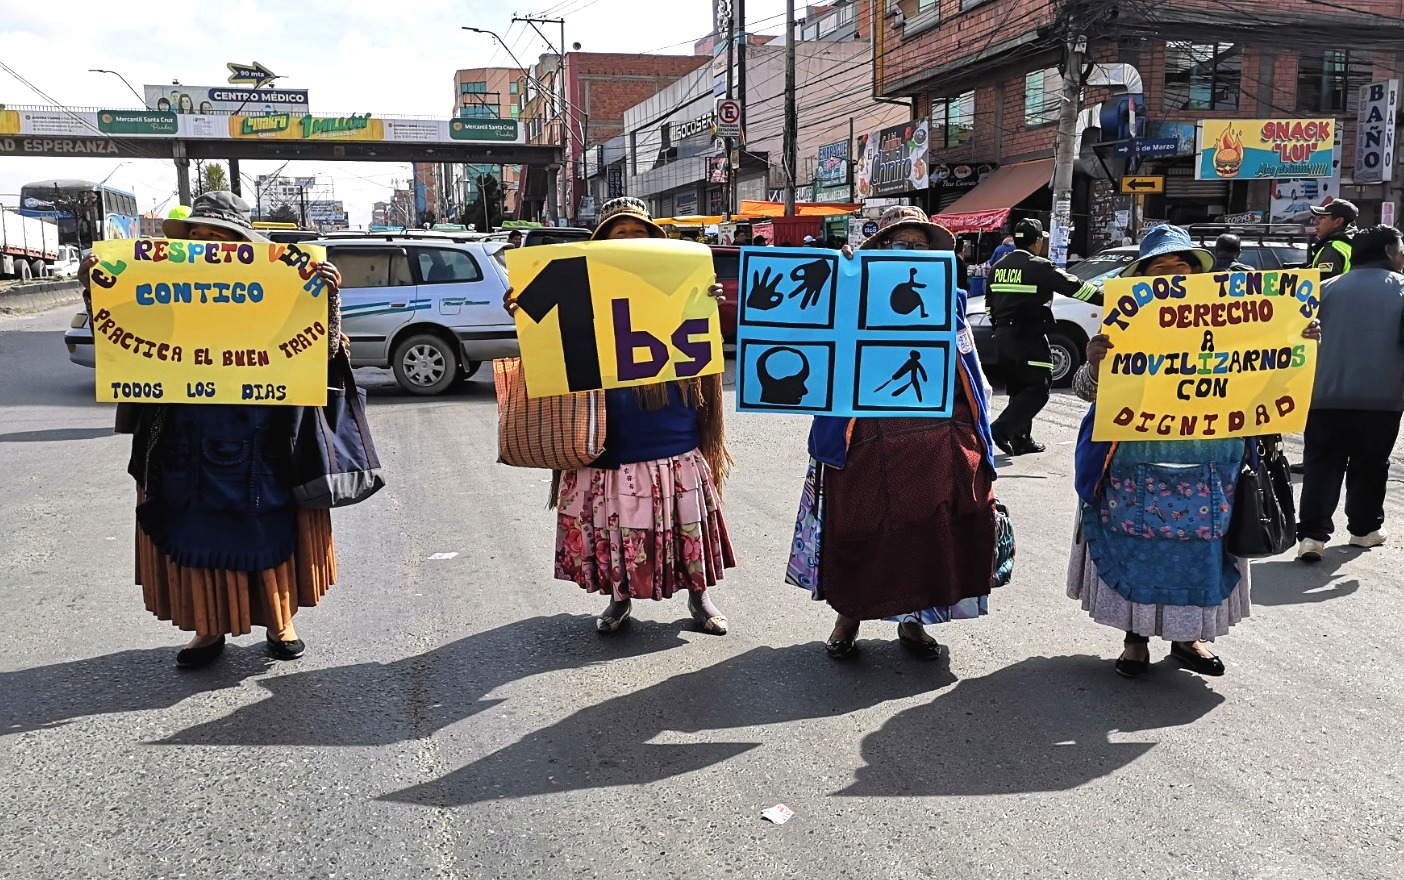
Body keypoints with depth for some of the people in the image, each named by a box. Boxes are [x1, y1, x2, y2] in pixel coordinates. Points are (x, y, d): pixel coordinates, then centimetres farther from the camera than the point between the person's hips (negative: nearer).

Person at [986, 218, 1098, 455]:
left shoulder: (998, 267, 11)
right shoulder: (1039, 267, -10)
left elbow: (989, 304, 19)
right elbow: (1074, 286, -6)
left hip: (1003, 337, 8)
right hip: (1029, 338, -8)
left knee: (1019, 389, 16)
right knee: (1038, 389, -4)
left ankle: (1021, 440, 16)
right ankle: (1003, 428, -18)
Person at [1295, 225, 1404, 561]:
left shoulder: (1328, 287, 11)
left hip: (1325, 395, 2)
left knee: (1321, 466, 3)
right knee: (1369, 467, 15)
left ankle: (1312, 534, -8)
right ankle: (1364, 528, 24)